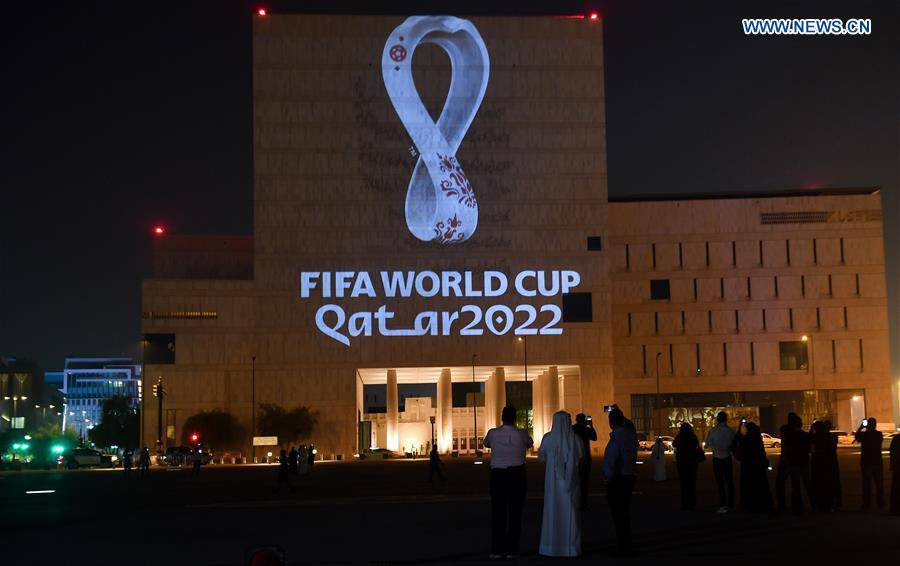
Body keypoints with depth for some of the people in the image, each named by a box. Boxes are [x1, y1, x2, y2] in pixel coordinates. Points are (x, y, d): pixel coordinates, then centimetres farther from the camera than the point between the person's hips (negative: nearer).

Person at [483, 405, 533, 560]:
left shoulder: (493, 433, -4)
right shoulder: (521, 434, -4)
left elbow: (486, 444, 19)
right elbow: (530, 444, 19)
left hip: (498, 474, 1)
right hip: (517, 474, -1)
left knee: (498, 512, 7)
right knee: (515, 512, 6)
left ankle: (497, 549, 5)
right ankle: (511, 549, 5)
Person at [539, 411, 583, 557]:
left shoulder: (548, 438, -7)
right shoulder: (576, 439, -8)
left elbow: (541, 457, 6)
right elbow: (581, 457, 6)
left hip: (553, 480, 0)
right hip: (570, 480, 0)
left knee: (552, 511, 9)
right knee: (570, 512, 6)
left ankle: (551, 546, 9)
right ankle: (570, 547, 5)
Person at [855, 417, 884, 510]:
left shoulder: (863, 434, -13)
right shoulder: (879, 434, -6)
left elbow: (856, 437, 9)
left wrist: (861, 427, 15)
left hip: (866, 462, -2)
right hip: (877, 462, 2)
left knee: (867, 484, 5)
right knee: (879, 483, 12)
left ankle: (867, 504, 6)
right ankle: (880, 503, 15)